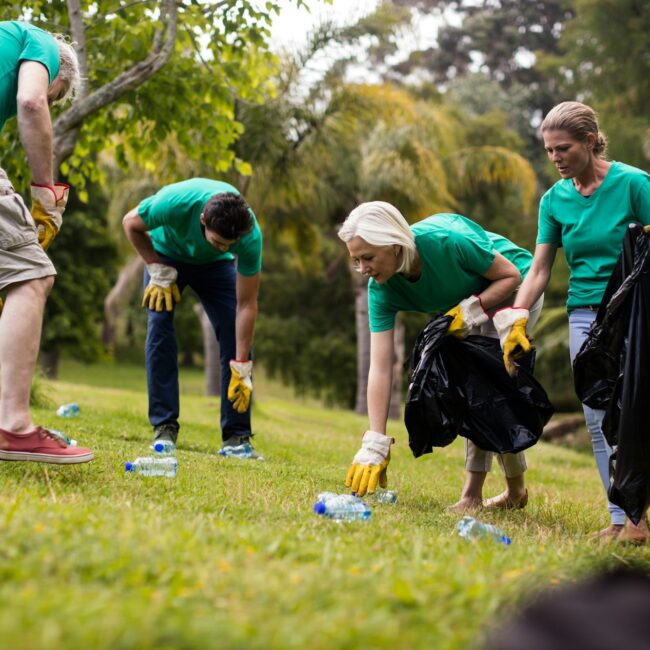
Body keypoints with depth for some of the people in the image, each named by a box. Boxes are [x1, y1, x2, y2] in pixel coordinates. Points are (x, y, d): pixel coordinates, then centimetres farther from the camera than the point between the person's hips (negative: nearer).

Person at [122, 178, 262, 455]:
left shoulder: (251, 236, -37)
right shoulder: (175, 202, -41)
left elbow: (246, 304, -30)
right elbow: (131, 222, -18)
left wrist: (242, 370, -30)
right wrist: (158, 271, -21)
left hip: (215, 265, 1)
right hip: (167, 253, 0)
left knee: (235, 333, -15)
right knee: (159, 326, -18)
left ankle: (237, 435, -10)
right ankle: (164, 427, -11)